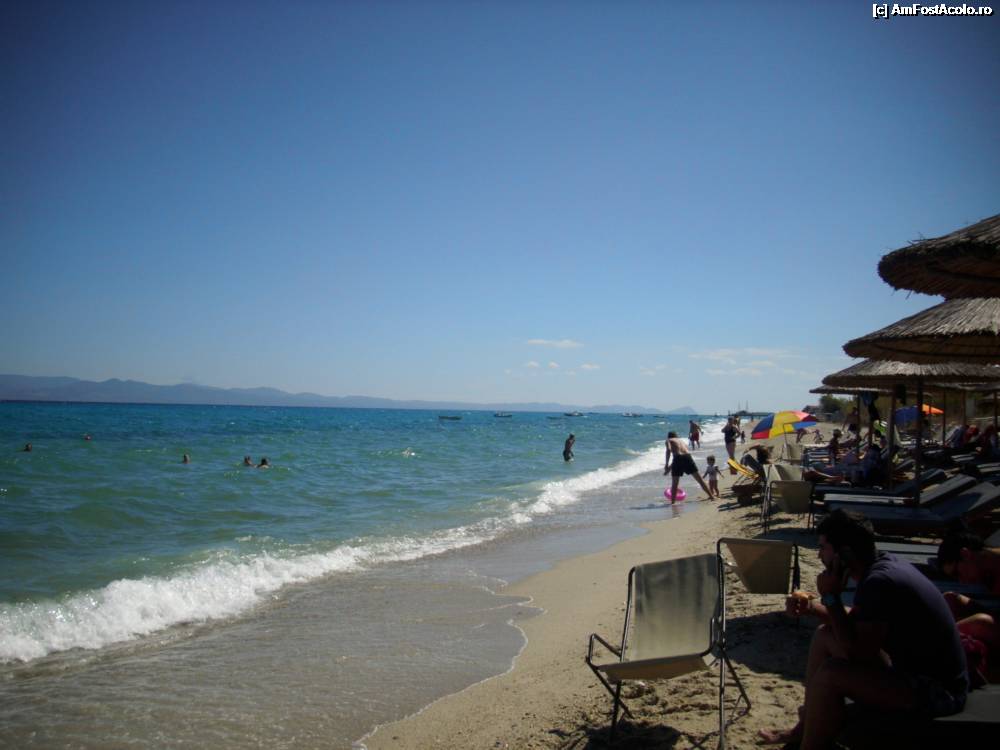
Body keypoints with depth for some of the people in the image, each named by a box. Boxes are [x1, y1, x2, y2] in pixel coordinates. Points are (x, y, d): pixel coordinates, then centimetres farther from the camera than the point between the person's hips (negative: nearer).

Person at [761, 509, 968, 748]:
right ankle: (806, 726, 20)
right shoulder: (881, 566, 2)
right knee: (825, 636, 12)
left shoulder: (880, 582, -26)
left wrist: (830, 597, -19)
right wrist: (812, 607, 3)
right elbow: (858, 621, 18)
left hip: (937, 690, -10)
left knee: (830, 674, -26)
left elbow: (857, 654, -26)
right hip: (911, 666, 10)